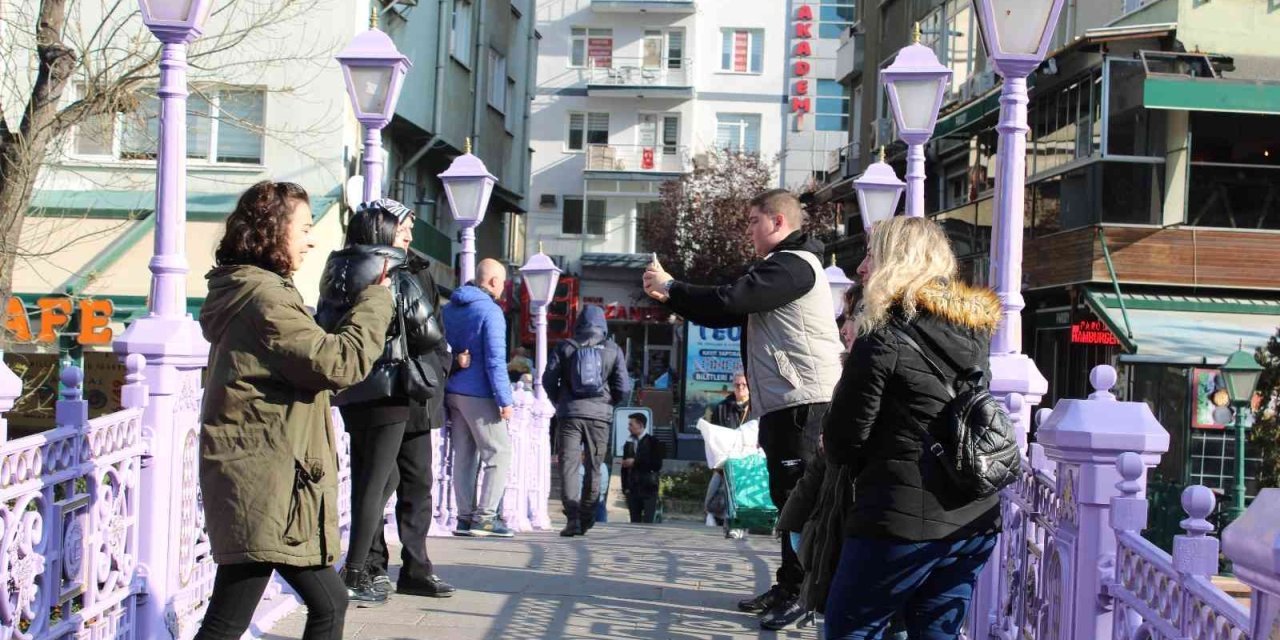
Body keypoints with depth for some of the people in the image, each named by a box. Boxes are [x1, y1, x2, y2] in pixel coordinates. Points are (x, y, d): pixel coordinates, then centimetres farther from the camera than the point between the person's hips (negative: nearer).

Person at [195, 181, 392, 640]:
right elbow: (339, 363, -18)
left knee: (328, 603, 15)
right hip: (262, 484, -11)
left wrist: (365, 300, 10)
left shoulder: (248, 290, 17)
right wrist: (376, 298, -6)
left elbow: (315, 351, 19)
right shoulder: (264, 296, -16)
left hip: (270, 480, 11)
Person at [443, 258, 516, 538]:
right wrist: (505, 400, -15)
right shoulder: (490, 311, -14)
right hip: (478, 394, -8)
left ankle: (466, 517, 11)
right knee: (499, 453, -1)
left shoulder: (450, 308, 11)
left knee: (464, 455, 11)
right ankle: (485, 516, -7)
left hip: (452, 391, 8)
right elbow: (495, 360, -17)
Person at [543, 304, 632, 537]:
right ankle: (586, 520, 12)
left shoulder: (565, 347, 4)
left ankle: (572, 516, -17)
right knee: (594, 467, 11)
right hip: (599, 415, 1)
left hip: (570, 413, -1)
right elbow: (624, 387, 0)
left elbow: (549, 380, 1)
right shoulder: (613, 350, 4)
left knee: (569, 464, -3)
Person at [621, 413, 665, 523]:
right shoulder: (628, 444, 14)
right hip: (632, 490, 4)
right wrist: (625, 488, 3)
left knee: (647, 523, -11)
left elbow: (657, 464, -9)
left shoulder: (653, 442, 1)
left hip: (649, 490, -4)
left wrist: (635, 462, -12)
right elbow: (624, 468, 13)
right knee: (635, 522, 2)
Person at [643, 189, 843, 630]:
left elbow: (729, 301, -21)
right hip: (784, 402, 11)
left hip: (802, 400, -11)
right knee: (787, 498, 14)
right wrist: (670, 297, 10)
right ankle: (788, 587, 21)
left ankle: (802, 593, -4)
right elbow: (729, 314, 21)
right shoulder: (781, 267, 22)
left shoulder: (793, 264, -12)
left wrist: (671, 286, -8)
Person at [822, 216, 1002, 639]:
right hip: (974, 521, 7)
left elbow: (844, 438, -7)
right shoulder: (975, 332, 9)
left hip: (904, 519, -7)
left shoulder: (886, 338, -11)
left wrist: (857, 469, 13)